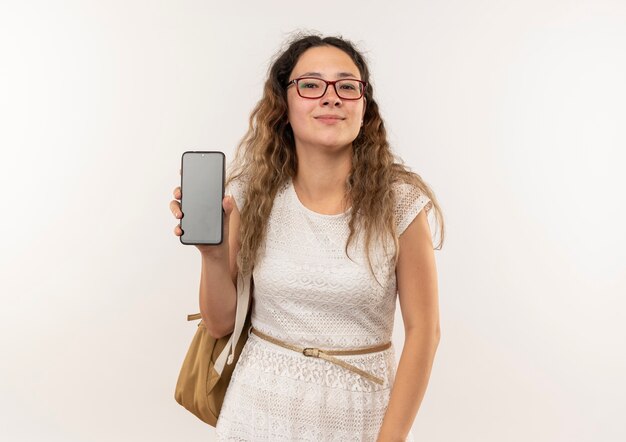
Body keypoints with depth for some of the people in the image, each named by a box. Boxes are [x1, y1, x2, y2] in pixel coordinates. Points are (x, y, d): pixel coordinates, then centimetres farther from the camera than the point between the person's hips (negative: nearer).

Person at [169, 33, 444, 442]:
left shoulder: (400, 203, -13)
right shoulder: (252, 195, -8)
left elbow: (423, 329, -8)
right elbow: (220, 323, -2)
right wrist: (213, 253, -19)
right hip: (260, 408, 2)